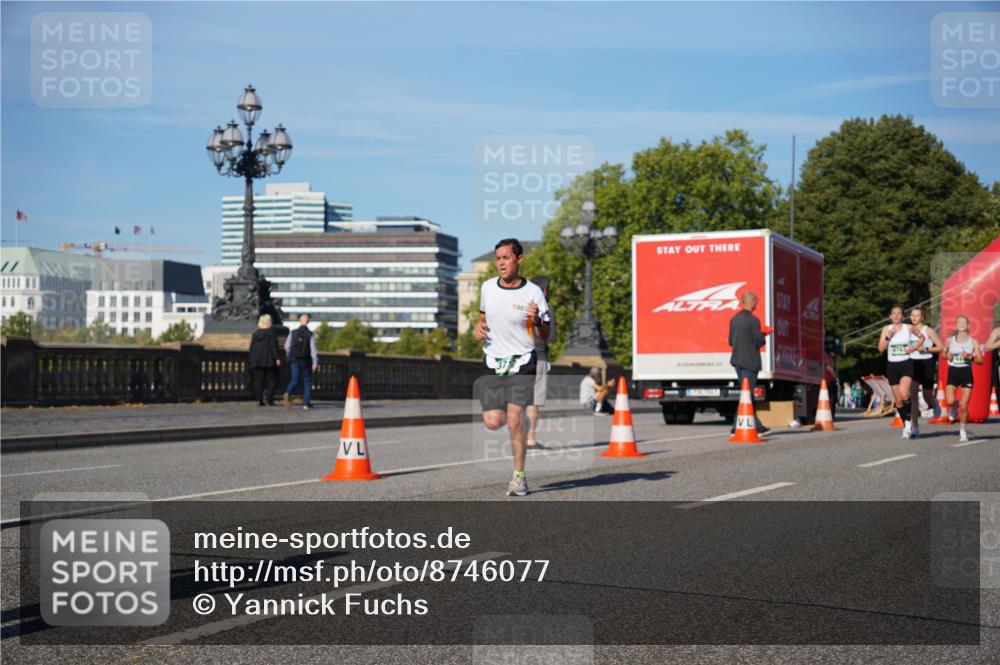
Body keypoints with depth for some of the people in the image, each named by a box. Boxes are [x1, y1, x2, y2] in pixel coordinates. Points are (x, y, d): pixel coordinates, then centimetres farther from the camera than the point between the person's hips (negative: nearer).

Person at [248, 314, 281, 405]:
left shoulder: (255, 333, 8)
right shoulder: (271, 333, -7)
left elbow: (251, 347, 10)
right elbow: (274, 347, -12)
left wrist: (252, 360, 15)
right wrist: (277, 358, -9)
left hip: (257, 361, 4)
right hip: (269, 360, -4)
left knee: (258, 381, 5)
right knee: (271, 380, 4)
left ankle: (259, 400, -1)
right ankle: (270, 399, -4)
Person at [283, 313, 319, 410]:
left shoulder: (293, 333, 0)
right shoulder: (310, 334, -7)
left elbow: (287, 346, 5)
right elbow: (313, 349, -15)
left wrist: (289, 356, 24)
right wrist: (315, 362, -18)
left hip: (294, 360, 2)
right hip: (306, 361, -2)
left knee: (295, 380, 3)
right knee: (307, 380, 12)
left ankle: (288, 393, -27)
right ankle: (306, 402, 10)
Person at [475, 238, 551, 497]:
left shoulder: (533, 292, -7)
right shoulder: (487, 288, 4)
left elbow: (545, 336, -2)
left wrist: (537, 322, -23)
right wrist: (479, 327, 2)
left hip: (522, 362, -3)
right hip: (492, 361, 3)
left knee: (514, 419, -14)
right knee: (492, 422, -5)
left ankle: (519, 476, 3)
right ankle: (516, 420, 32)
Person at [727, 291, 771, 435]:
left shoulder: (734, 319, 8)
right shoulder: (753, 320, -15)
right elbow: (759, 342, -16)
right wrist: (763, 335, 7)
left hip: (737, 360, 8)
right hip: (750, 361, -8)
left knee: (747, 393, 14)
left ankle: (757, 426, 21)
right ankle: (737, 427, -5)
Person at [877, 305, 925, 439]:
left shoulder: (909, 328, 1)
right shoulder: (886, 329, 4)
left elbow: (921, 337, 17)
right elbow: (881, 349, -2)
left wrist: (915, 347, 1)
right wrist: (888, 337, -15)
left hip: (906, 364, -2)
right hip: (892, 365, 2)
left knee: (904, 394, -24)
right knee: (898, 400, 6)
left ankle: (908, 419, 0)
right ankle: (906, 426, 20)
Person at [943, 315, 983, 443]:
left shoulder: (973, 342, 1)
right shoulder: (950, 340, 3)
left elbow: (980, 360, 0)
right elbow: (943, 353, 18)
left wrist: (970, 357, -17)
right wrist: (948, 356, -3)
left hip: (966, 373, 0)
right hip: (953, 372, 0)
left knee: (964, 406, -3)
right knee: (949, 401, -19)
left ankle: (962, 430, 16)